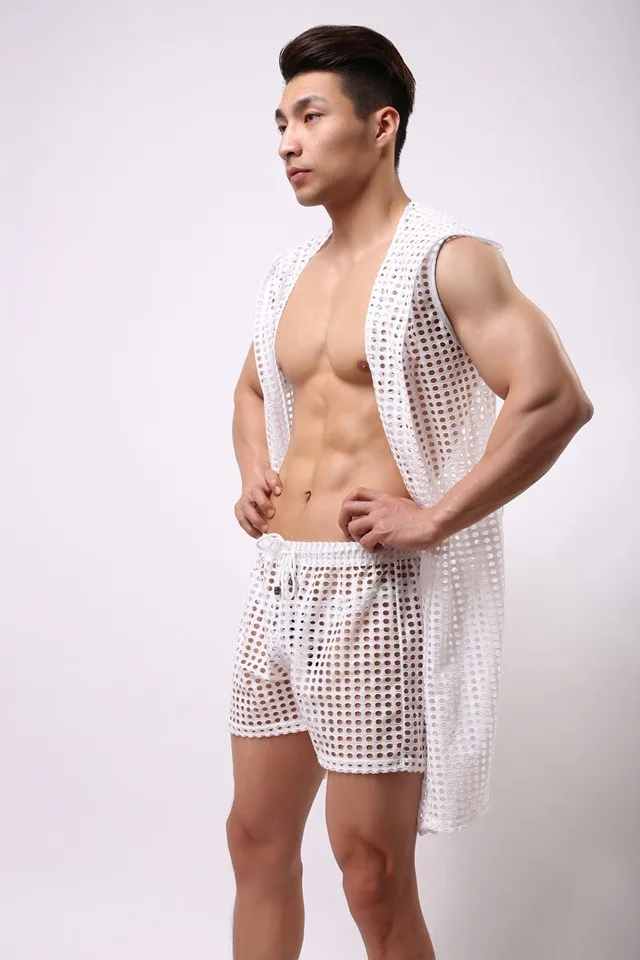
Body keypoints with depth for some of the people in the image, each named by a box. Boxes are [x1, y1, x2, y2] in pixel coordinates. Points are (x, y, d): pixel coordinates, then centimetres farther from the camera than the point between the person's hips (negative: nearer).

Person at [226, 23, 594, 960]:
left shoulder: (447, 259, -9)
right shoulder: (289, 275, 14)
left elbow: (557, 399, -20)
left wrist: (433, 520, -20)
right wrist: (254, 479, 14)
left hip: (373, 594, -7)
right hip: (277, 588, 8)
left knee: (373, 880, 0)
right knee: (256, 841, 16)